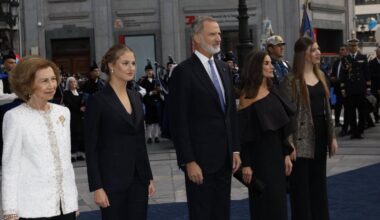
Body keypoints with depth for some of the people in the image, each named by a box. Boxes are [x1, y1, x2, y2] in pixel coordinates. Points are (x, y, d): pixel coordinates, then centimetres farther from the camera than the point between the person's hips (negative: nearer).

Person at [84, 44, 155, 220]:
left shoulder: (136, 97, 10)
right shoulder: (98, 101, -10)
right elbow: (91, 148, -11)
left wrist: (149, 177, 12)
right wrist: (97, 187, -15)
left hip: (138, 178, 6)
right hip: (112, 179, -6)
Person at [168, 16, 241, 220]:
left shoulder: (223, 68, 12)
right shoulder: (183, 71, -11)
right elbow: (179, 122, -13)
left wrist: (235, 149, 10)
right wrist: (188, 161, -16)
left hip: (224, 157, 7)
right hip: (200, 157, -7)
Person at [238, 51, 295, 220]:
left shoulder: (273, 92, 7)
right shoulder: (247, 97, -11)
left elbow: (282, 126, 9)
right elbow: (243, 133, -11)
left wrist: (286, 154, 6)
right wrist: (245, 164, -14)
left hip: (276, 151, 6)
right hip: (259, 154, -6)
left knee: (278, 199, 11)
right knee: (265, 201, 3)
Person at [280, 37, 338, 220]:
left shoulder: (320, 76, 11)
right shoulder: (291, 80, -11)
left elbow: (327, 108, 15)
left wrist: (332, 136, 11)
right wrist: (289, 144, -17)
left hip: (320, 134, 7)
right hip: (302, 137, -7)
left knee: (319, 182, 14)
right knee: (301, 186, 1)